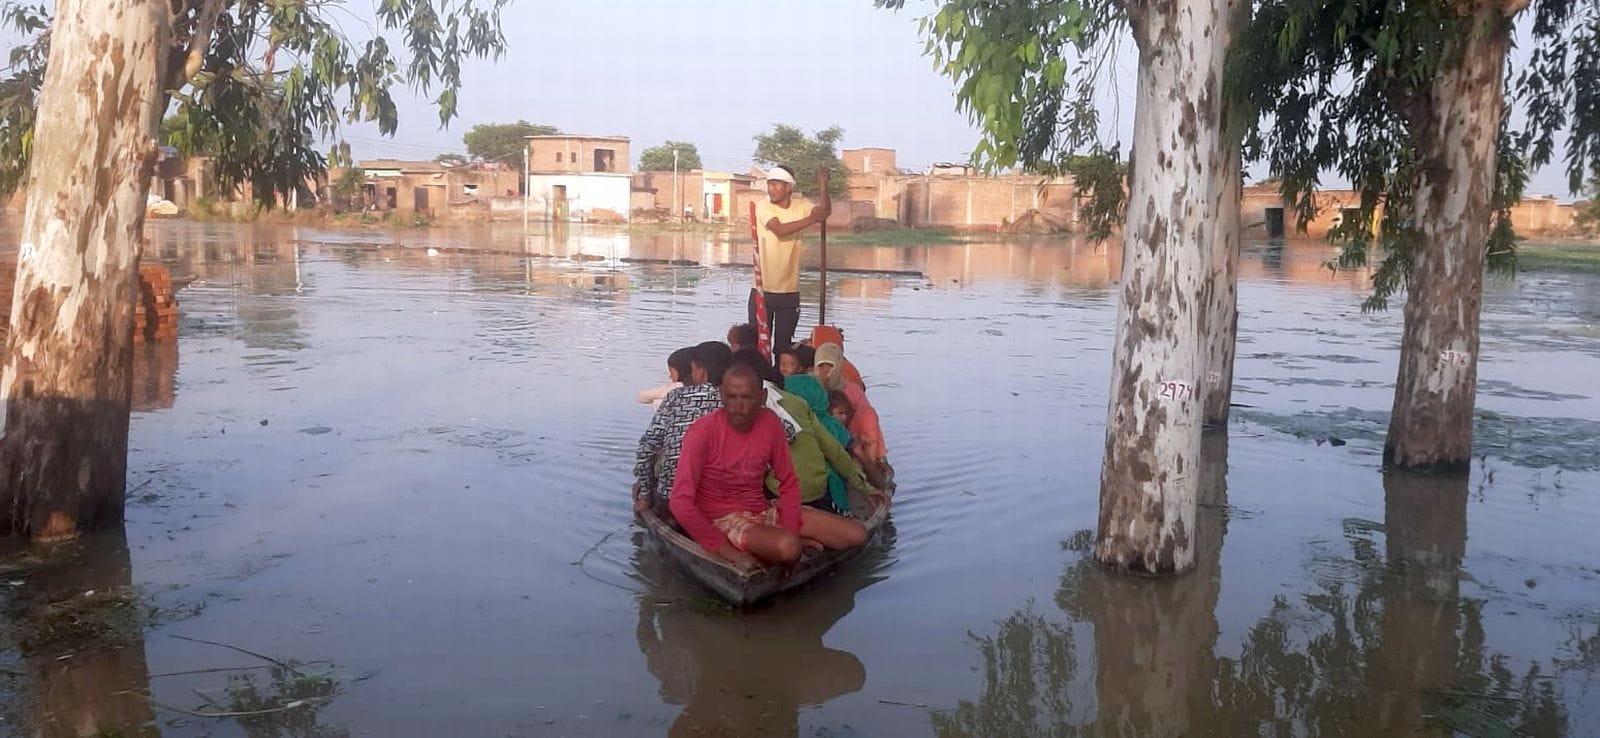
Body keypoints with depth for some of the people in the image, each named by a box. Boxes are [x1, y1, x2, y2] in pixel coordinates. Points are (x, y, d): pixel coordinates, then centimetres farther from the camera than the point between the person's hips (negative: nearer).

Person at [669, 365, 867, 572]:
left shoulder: (769, 423, -3)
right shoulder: (703, 432, -18)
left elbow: (789, 483, 6)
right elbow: (681, 501, -22)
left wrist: (791, 532, -11)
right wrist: (728, 552, -25)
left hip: (763, 511, 6)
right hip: (724, 520, -6)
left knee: (856, 535, -7)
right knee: (787, 548, -37)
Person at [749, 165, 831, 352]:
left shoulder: (800, 206, 4)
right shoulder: (763, 207, -7)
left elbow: (825, 211, -13)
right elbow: (780, 229, -22)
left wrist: (823, 184, -22)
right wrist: (811, 219, -24)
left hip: (789, 290, 3)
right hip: (763, 289, -3)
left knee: (784, 344, 10)